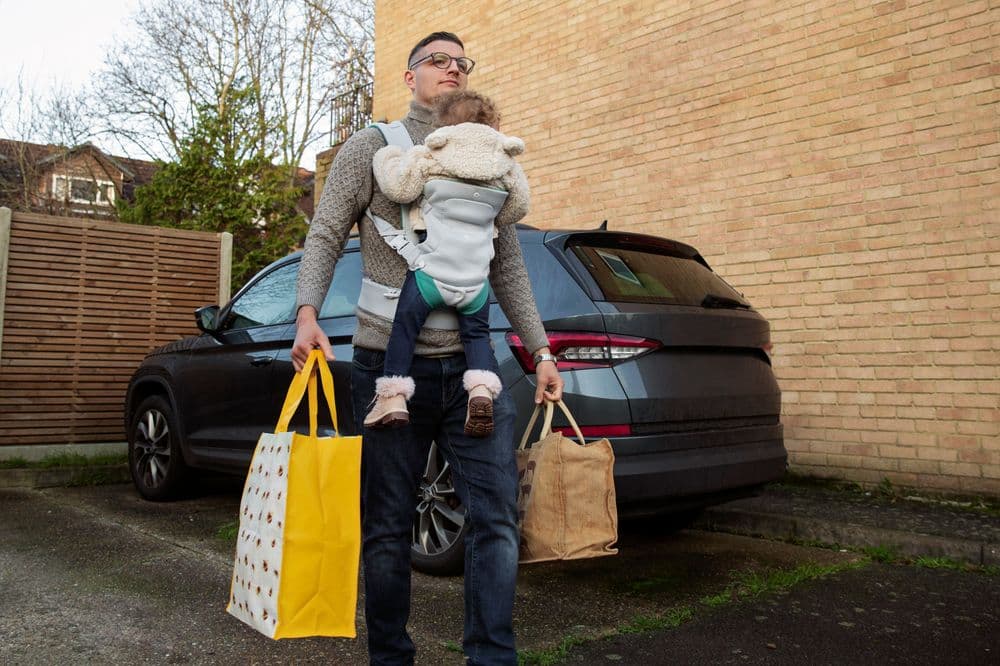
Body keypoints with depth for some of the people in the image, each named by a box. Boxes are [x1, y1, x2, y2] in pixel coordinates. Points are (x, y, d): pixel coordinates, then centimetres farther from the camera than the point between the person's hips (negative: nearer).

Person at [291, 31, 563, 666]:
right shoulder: (371, 147, 7)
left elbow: (509, 268, 17)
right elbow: (325, 237, 1)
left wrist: (542, 350, 12)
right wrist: (308, 314, -17)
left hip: (471, 363, 3)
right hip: (389, 363, -2)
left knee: (498, 516, -4)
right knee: (388, 527, 6)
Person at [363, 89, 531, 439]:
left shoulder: (428, 156, -1)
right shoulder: (506, 165, 11)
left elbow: (398, 186, -6)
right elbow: (517, 209, 20)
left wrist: (386, 155, 13)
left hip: (431, 272, -3)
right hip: (476, 279, 3)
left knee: (403, 327, 8)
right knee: (476, 332, 18)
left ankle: (393, 396, 5)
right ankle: (481, 389, -2)